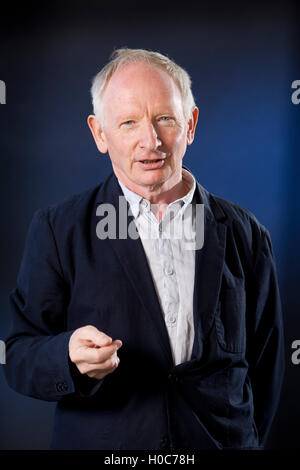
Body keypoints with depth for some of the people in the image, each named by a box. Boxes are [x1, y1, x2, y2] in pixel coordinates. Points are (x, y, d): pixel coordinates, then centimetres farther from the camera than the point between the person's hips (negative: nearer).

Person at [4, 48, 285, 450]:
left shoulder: (244, 234, -4)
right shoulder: (57, 230, -8)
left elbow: (265, 363, 3)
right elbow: (19, 358, -9)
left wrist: (244, 440, -1)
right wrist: (70, 357, -28)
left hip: (224, 442, 2)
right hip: (98, 442, 0)